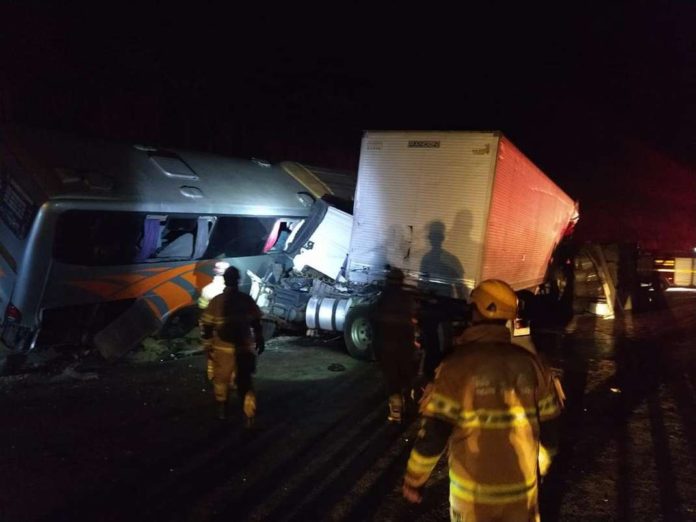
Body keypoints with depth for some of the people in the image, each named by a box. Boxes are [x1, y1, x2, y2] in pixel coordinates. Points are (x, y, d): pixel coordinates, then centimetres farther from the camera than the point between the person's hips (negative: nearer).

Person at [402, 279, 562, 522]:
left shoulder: (458, 365, -17)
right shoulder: (530, 363, -4)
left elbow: (432, 436, -16)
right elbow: (549, 430, 3)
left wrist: (414, 480, -2)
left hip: (474, 490, -3)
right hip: (523, 487, 3)